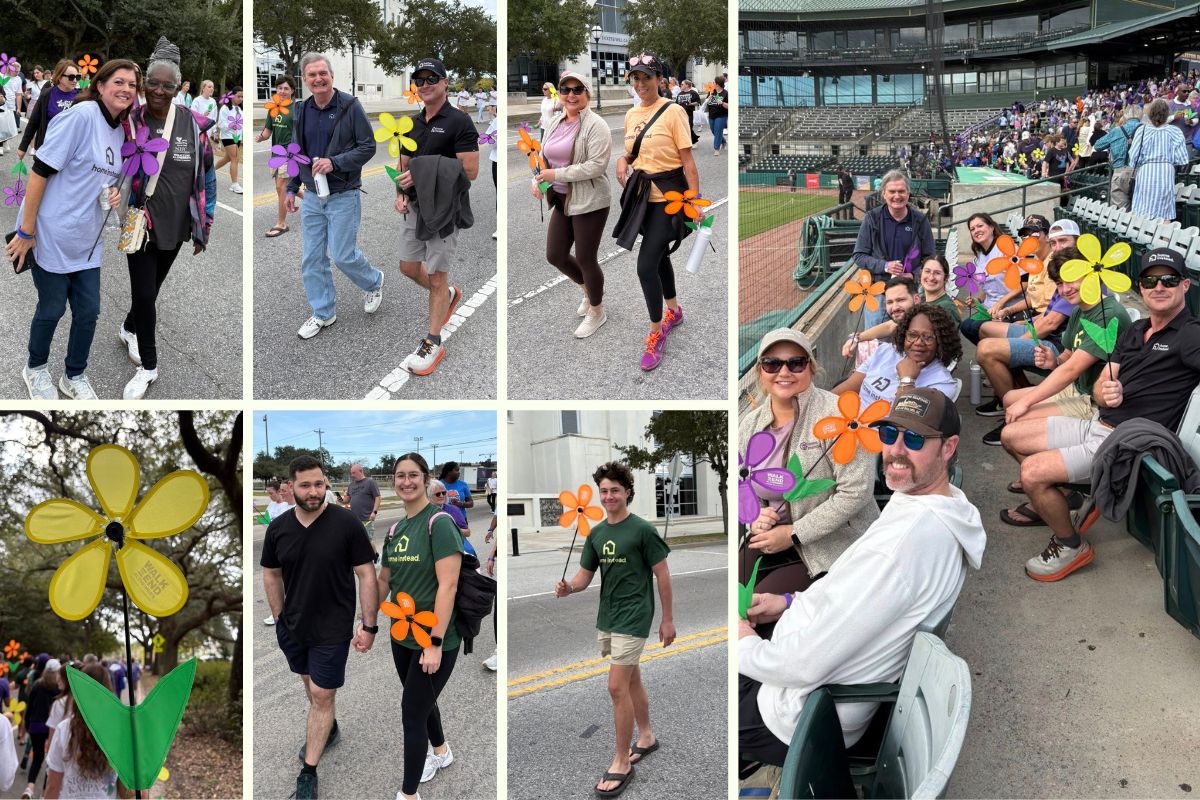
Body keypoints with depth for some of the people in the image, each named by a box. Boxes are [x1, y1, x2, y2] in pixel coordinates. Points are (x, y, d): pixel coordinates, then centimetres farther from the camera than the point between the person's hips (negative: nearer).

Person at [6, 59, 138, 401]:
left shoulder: (120, 132, 7)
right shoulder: (82, 115, -18)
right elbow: (41, 170, -20)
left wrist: (113, 194, -1)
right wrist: (25, 231, -20)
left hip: (87, 240, 7)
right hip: (52, 234, -7)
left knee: (88, 312, 10)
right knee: (52, 308, 8)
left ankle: (75, 376, 30)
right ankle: (36, 368, 33)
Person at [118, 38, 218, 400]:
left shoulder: (193, 125, -6)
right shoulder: (128, 122, -9)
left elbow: (206, 177, 1)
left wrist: (203, 226, 3)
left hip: (175, 225, 2)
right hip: (141, 224, -2)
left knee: (151, 286, 20)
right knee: (144, 292, -3)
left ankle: (129, 328, 48)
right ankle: (148, 366, 11)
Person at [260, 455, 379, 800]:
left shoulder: (346, 523, -17)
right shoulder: (278, 528, -5)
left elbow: (366, 575, -12)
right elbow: (271, 575, 9)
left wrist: (369, 626, -11)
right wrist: (279, 619, 9)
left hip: (332, 629, -4)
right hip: (293, 627, 4)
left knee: (322, 695, 0)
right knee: (312, 685, 22)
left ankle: (309, 772, 9)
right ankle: (327, 729, 48)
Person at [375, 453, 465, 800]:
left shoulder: (439, 523, -17)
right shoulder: (395, 530, 6)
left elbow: (448, 585, -21)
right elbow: (383, 582, 17)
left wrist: (435, 642, -23)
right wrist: (368, 626, 15)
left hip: (434, 641, -7)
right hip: (403, 637, 7)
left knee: (412, 714, -3)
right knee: (422, 701, 24)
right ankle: (441, 752, 50)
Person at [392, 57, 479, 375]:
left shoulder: (459, 122, -11)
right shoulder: (412, 124, 11)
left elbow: (470, 171, -18)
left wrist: (422, 175, -20)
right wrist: (401, 194, 0)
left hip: (444, 209, -7)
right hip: (414, 207, 7)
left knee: (437, 277, -2)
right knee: (408, 267, 15)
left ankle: (433, 343, 8)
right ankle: (448, 295, 43)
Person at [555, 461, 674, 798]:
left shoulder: (642, 529, -12)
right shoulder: (596, 533, 7)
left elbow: (662, 575, -8)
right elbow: (585, 574, 8)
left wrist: (667, 619, -6)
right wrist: (568, 587, -15)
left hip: (633, 618, -7)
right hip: (607, 619, 7)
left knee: (617, 687, -10)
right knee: (631, 680, 19)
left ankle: (621, 764, -2)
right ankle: (646, 737, 37)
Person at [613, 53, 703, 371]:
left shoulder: (672, 112, -12)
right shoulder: (631, 115, 7)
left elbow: (687, 160, -13)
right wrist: (623, 160, -2)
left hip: (668, 195, -7)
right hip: (643, 194, 7)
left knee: (646, 266, -11)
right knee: (659, 256, 21)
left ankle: (656, 332, 5)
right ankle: (674, 311, 43)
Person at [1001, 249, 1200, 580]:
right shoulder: (1135, 330, 14)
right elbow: (1100, 385, 12)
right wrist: (1105, 393, -12)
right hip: (1096, 424, 8)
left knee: (1033, 472, -22)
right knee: (1011, 436, 10)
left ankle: (1071, 546, 1)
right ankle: (1047, 497, 30)